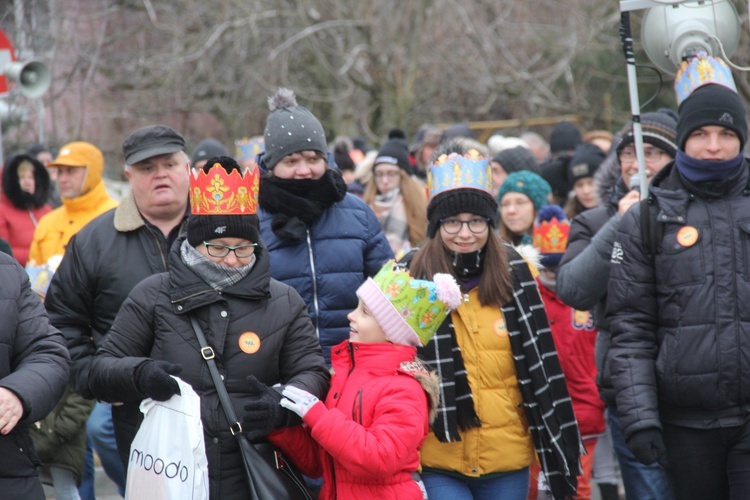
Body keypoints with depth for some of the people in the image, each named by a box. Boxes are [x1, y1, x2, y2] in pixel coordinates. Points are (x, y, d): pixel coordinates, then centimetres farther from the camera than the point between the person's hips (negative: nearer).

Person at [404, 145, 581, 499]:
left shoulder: (514, 274, 4)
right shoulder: (409, 277, -2)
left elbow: (542, 365, 7)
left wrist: (559, 445, 6)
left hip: (507, 456, 3)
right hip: (437, 457, -2)